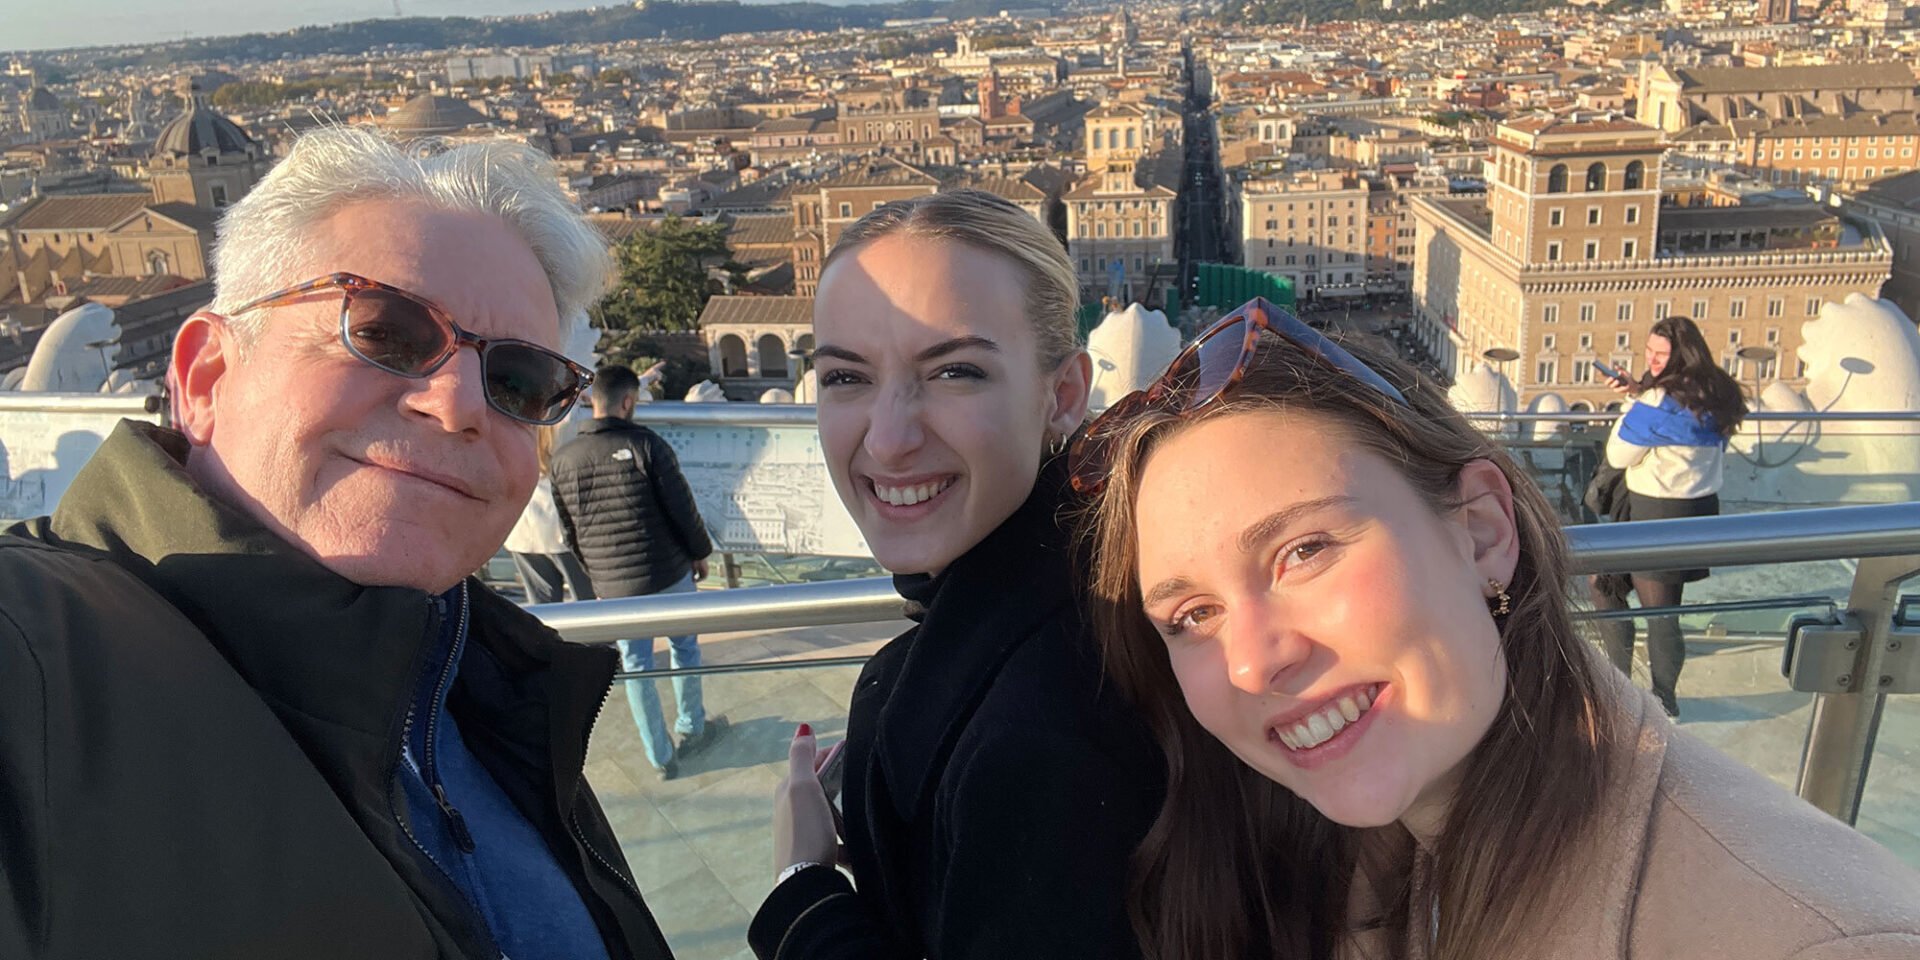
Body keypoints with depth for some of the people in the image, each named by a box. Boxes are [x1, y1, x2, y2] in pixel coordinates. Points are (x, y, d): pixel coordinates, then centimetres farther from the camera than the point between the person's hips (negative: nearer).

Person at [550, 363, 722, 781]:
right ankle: (692, 729, 36)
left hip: (611, 585, 3)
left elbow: (569, 530, 7)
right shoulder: (646, 445, -15)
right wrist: (700, 553, 5)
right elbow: (683, 508, -11)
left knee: (635, 666, 13)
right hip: (667, 573, -3)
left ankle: (660, 757, 22)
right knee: (685, 648, 20)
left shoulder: (563, 459, -2)